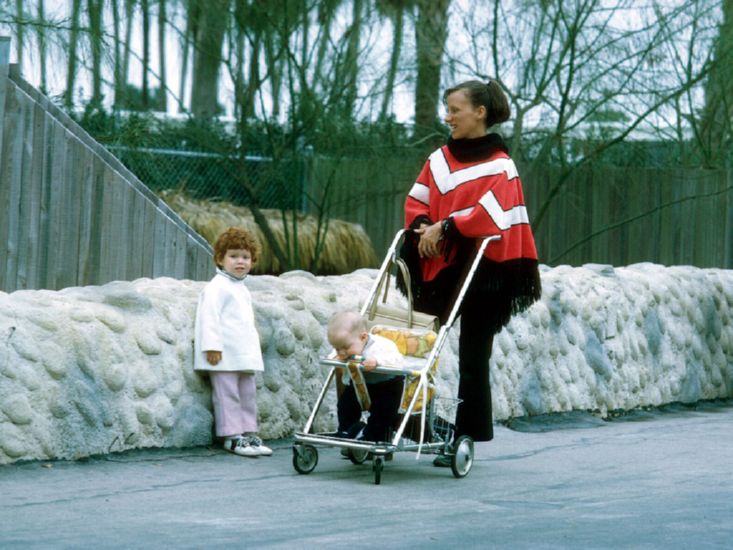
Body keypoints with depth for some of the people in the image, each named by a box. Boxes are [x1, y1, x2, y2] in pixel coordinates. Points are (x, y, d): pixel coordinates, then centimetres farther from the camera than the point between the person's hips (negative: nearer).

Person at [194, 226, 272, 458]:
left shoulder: (241, 289, 21)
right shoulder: (216, 287, -8)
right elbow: (210, 317, -15)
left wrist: (253, 351, 26)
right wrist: (212, 346, -22)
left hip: (244, 355, 9)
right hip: (225, 355, -9)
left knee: (248, 394, 11)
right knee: (228, 395, -5)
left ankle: (249, 433, 17)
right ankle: (232, 436, -3)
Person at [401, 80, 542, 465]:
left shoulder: (499, 166, -7)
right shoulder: (440, 159, 11)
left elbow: (488, 216, -19)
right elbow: (416, 200, 10)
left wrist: (445, 228, -19)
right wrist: (422, 226, -9)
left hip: (481, 270, -5)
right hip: (437, 264, 6)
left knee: (472, 356, 0)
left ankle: (467, 437, 5)